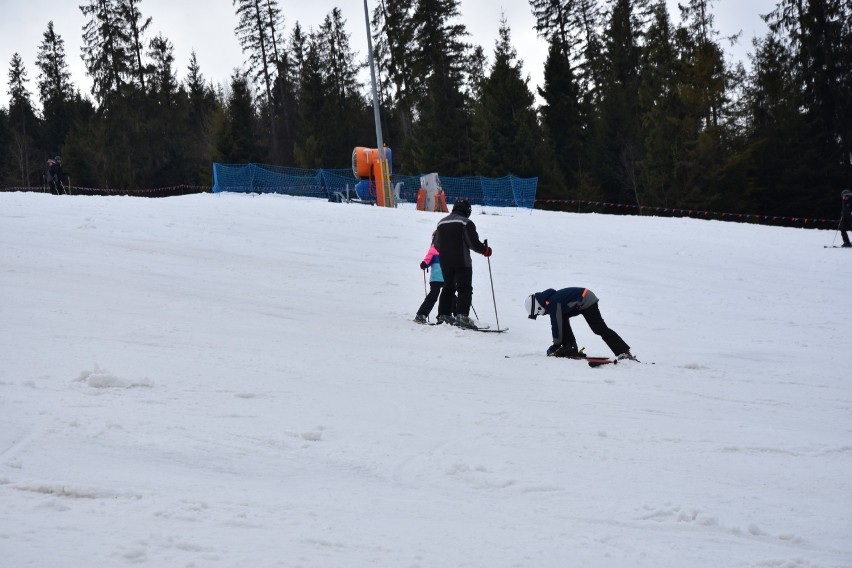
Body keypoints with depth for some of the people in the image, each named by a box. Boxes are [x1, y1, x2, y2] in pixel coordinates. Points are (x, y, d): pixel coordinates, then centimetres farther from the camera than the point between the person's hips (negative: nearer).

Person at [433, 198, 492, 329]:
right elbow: (473, 242, -14)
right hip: (461, 261, -6)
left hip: (445, 262, 6)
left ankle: (443, 314, 14)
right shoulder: (466, 223, -8)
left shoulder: (441, 222, 13)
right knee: (465, 289, -6)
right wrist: (485, 250, 3)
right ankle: (462, 316, -20)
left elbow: (436, 245, 17)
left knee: (448, 287, 17)